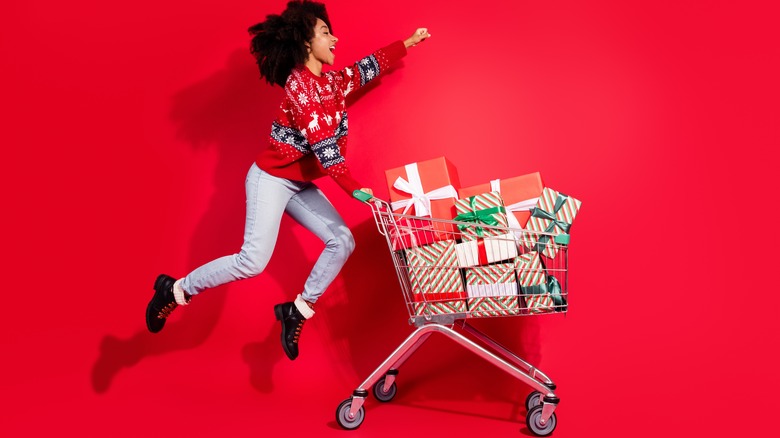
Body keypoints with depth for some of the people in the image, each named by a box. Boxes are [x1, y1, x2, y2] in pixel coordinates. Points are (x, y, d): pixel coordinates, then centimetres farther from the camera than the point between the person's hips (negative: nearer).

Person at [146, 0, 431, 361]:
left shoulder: (332, 82, 7)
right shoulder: (300, 84, -19)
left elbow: (368, 68, 22)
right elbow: (322, 145, -25)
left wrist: (409, 42, 24)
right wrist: (354, 188, -28)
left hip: (300, 185, 9)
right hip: (271, 179, -9)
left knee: (342, 241, -2)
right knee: (253, 261, -16)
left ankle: (298, 310, 7)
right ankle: (176, 291, 4)